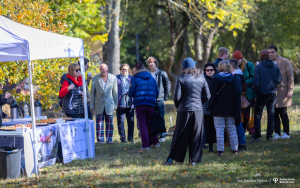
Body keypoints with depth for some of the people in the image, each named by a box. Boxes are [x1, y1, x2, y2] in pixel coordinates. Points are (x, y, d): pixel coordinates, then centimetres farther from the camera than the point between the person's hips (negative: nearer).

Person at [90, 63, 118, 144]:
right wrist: (92, 106, 1)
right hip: (99, 105, 0)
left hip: (109, 104, 0)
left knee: (109, 123, 4)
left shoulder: (113, 78, 2)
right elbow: (92, 92, 4)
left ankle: (109, 139, 12)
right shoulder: (95, 78, 1)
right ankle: (100, 140, 3)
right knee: (99, 123, -3)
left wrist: (115, 105, 4)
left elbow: (115, 92, 6)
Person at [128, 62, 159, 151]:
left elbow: (131, 93, -5)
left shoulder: (135, 79, -3)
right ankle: (155, 142, 19)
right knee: (150, 124, 17)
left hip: (140, 104, -4)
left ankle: (145, 145, -6)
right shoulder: (152, 78, 10)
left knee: (142, 125, 0)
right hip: (151, 104, 4)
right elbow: (157, 92, 12)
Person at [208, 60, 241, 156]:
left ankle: (220, 150, -3)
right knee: (232, 128, 11)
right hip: (231, 108, 2)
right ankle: (234, 149, 11)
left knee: (219, 129, 1)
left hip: (218, 108, -2)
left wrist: (211, 104, 3)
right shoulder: (235, 79, -1)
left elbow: (211, 93, -9)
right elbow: (239, 92, -2)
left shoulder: (216, 79, -8)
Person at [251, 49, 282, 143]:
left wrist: (256, 90, 1)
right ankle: (269, 136, 13)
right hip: (273, 93, 4)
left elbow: (256, 82, -15)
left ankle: (257, 137, -4)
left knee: (257, 115, 3)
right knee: (271, 114, 14)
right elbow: (279, 80, 2)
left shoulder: (258, 67, -11)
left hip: (262, 94, -4)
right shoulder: (275, 67, 1)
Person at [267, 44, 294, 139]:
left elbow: (290, 77, 0)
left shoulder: (285, 62, 0)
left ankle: (286, 133, 4)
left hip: (282, 91, -3)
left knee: (283, 113, -5)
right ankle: (277, 133, 8)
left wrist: (290, 90, -8)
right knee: (274, 114, 2)